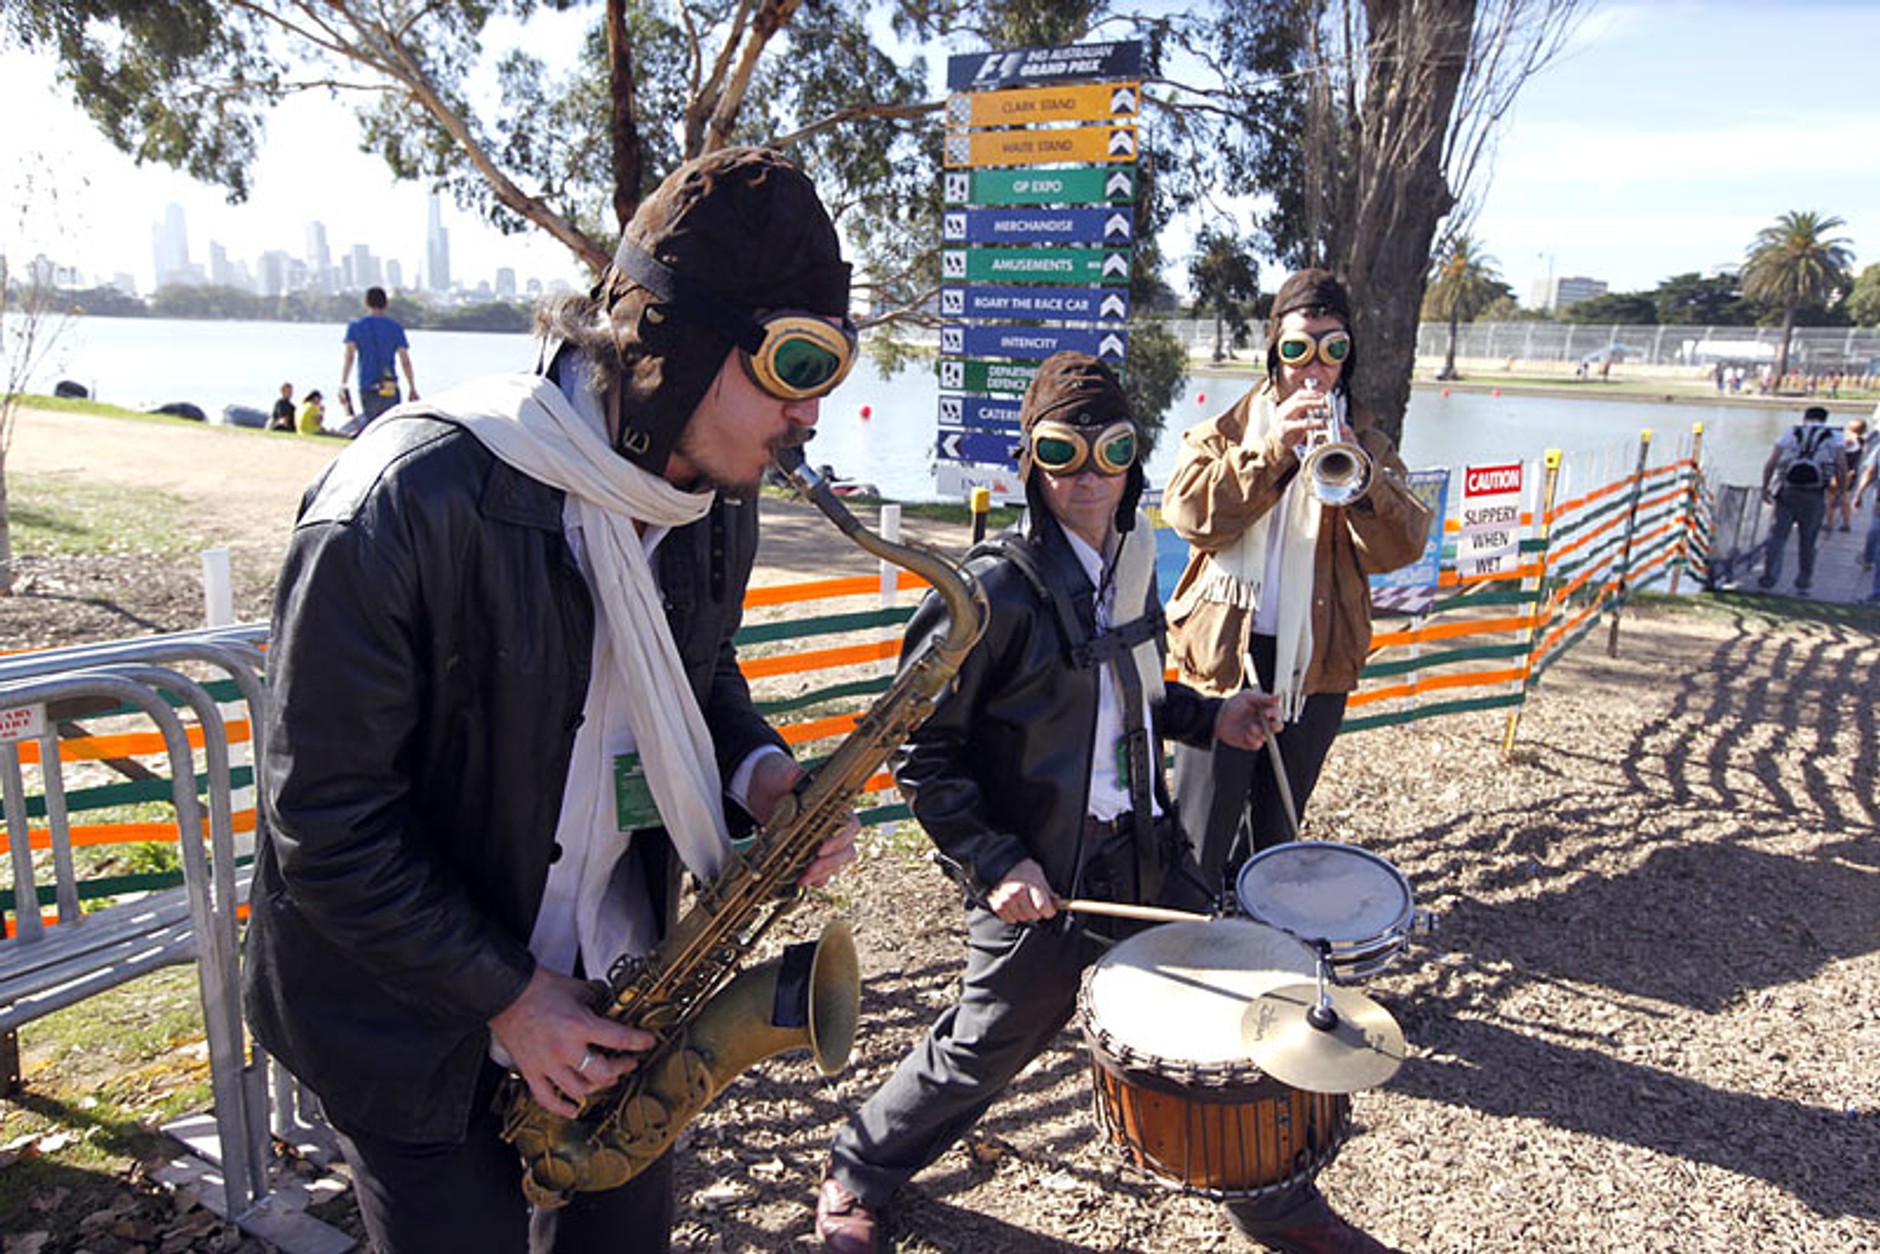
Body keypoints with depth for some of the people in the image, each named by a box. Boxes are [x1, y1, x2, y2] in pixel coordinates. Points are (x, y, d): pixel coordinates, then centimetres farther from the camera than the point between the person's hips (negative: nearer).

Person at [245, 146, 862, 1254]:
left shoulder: (718, 497, -7)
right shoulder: (408, 506, -29)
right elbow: (327, 817, -21)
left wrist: (757, 773, -12)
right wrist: (506, 998, -17)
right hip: (416, 1027, -5)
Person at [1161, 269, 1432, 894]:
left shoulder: (1367, 444, 9)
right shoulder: (1224, 430, 4)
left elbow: (1400, 548, -7)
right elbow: (1189, 514, -15)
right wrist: (1272, 448, -22)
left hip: (1316, 663, 2)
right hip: (1226, 655, -2)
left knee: (1274, 831, 17)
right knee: (1202, 836, 1)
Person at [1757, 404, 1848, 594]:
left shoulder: (1789, 434, 10)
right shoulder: (1833, 438, 8)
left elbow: (1770, 465, 4)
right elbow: (1842, 470, 2)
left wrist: (1765, 488, 15)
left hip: (1786, 492, 0)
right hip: (1814, 496, 0)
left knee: (1778, 536, 4)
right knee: (1807, 541, 10)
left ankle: (1769, 578, -2)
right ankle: (1803, 583, 15)